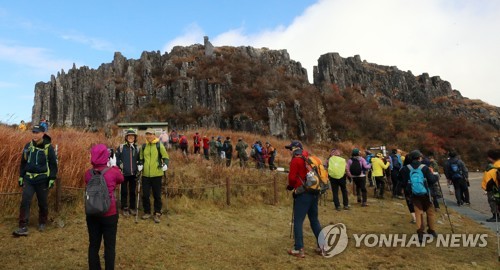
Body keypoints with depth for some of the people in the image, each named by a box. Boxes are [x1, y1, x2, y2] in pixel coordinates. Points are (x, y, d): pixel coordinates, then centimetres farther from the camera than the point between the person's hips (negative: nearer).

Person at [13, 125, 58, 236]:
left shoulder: (48, 147, -9)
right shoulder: (28, 146, 4)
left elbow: (53, 164, -6)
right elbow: (23, 162, 14)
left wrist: (52, 179, -9)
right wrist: (21, 176, 11)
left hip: (42, 180, -3)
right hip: (29, 179, 3)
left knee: (42, 203, 9)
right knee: (25, 202, -6)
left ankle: (42, 223, 28)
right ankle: (23, 227, -1)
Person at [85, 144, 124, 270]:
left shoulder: (88, 173, -4)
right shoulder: (113, 172, -14)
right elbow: (121, 179, 7)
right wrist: (114, 166, 18)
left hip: (92, 214, 4)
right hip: (109, 214, -4)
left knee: (93, 245, 16)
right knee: (109, 246, 9)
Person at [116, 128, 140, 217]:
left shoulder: (137, 148, 6)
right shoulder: (121, 147, -3)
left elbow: (139, 159, 16)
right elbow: (116, 157, 1)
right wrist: (119, 164, -10)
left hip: (134, 173, 3)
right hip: (124, 173, -2)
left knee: (132, 191, 11)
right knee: (124, 191, 5)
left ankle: (132, 208, 23)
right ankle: (124, 208, 16)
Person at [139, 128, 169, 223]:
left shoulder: (159, 145, -3)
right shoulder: (143, 146, 10)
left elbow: (165, 157, 1)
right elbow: (141, 158, 21)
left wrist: (165, 165, -15)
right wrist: (140, 165, 4)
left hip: (157, 174, -4)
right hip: (145, 174, 4)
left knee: (157, 195, 4)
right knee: (145, 194, 9)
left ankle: (157, 213, 17)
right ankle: (147, 212, 26)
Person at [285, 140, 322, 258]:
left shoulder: (296, 160, -9)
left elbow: (292, 178, -11)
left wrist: (290, 186, 9)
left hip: (303, 194, -8)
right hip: (314, 192, 8)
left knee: (298, 221, -1)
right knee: (314, 220, 17)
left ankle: (299, 249, 2)